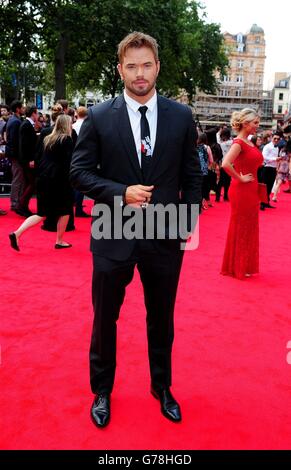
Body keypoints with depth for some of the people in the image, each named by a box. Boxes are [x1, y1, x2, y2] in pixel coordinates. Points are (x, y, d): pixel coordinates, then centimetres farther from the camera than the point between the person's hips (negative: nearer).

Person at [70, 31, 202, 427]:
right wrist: (121, 193, -17)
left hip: (165, 236, 1)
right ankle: (102, 391, 37)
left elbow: (192, 175, 7)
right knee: (105, 319, 13)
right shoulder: (99, 117, -4)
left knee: (162, 319, 17)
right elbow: (80, 172, -3)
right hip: (114, 235, -1)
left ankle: (162, 387, 40)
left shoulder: (181, 116, 1)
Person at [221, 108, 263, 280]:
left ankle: (245, 265, 29)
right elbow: (226, 164, -31)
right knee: (240, 229, 2)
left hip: (250, 191, 9)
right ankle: (237, 267, 16)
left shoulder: (249, 143, 11)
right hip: (242, 191, -9)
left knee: (249, 229, 16)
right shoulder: (239, 143, -16)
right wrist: (240, 179, -20)